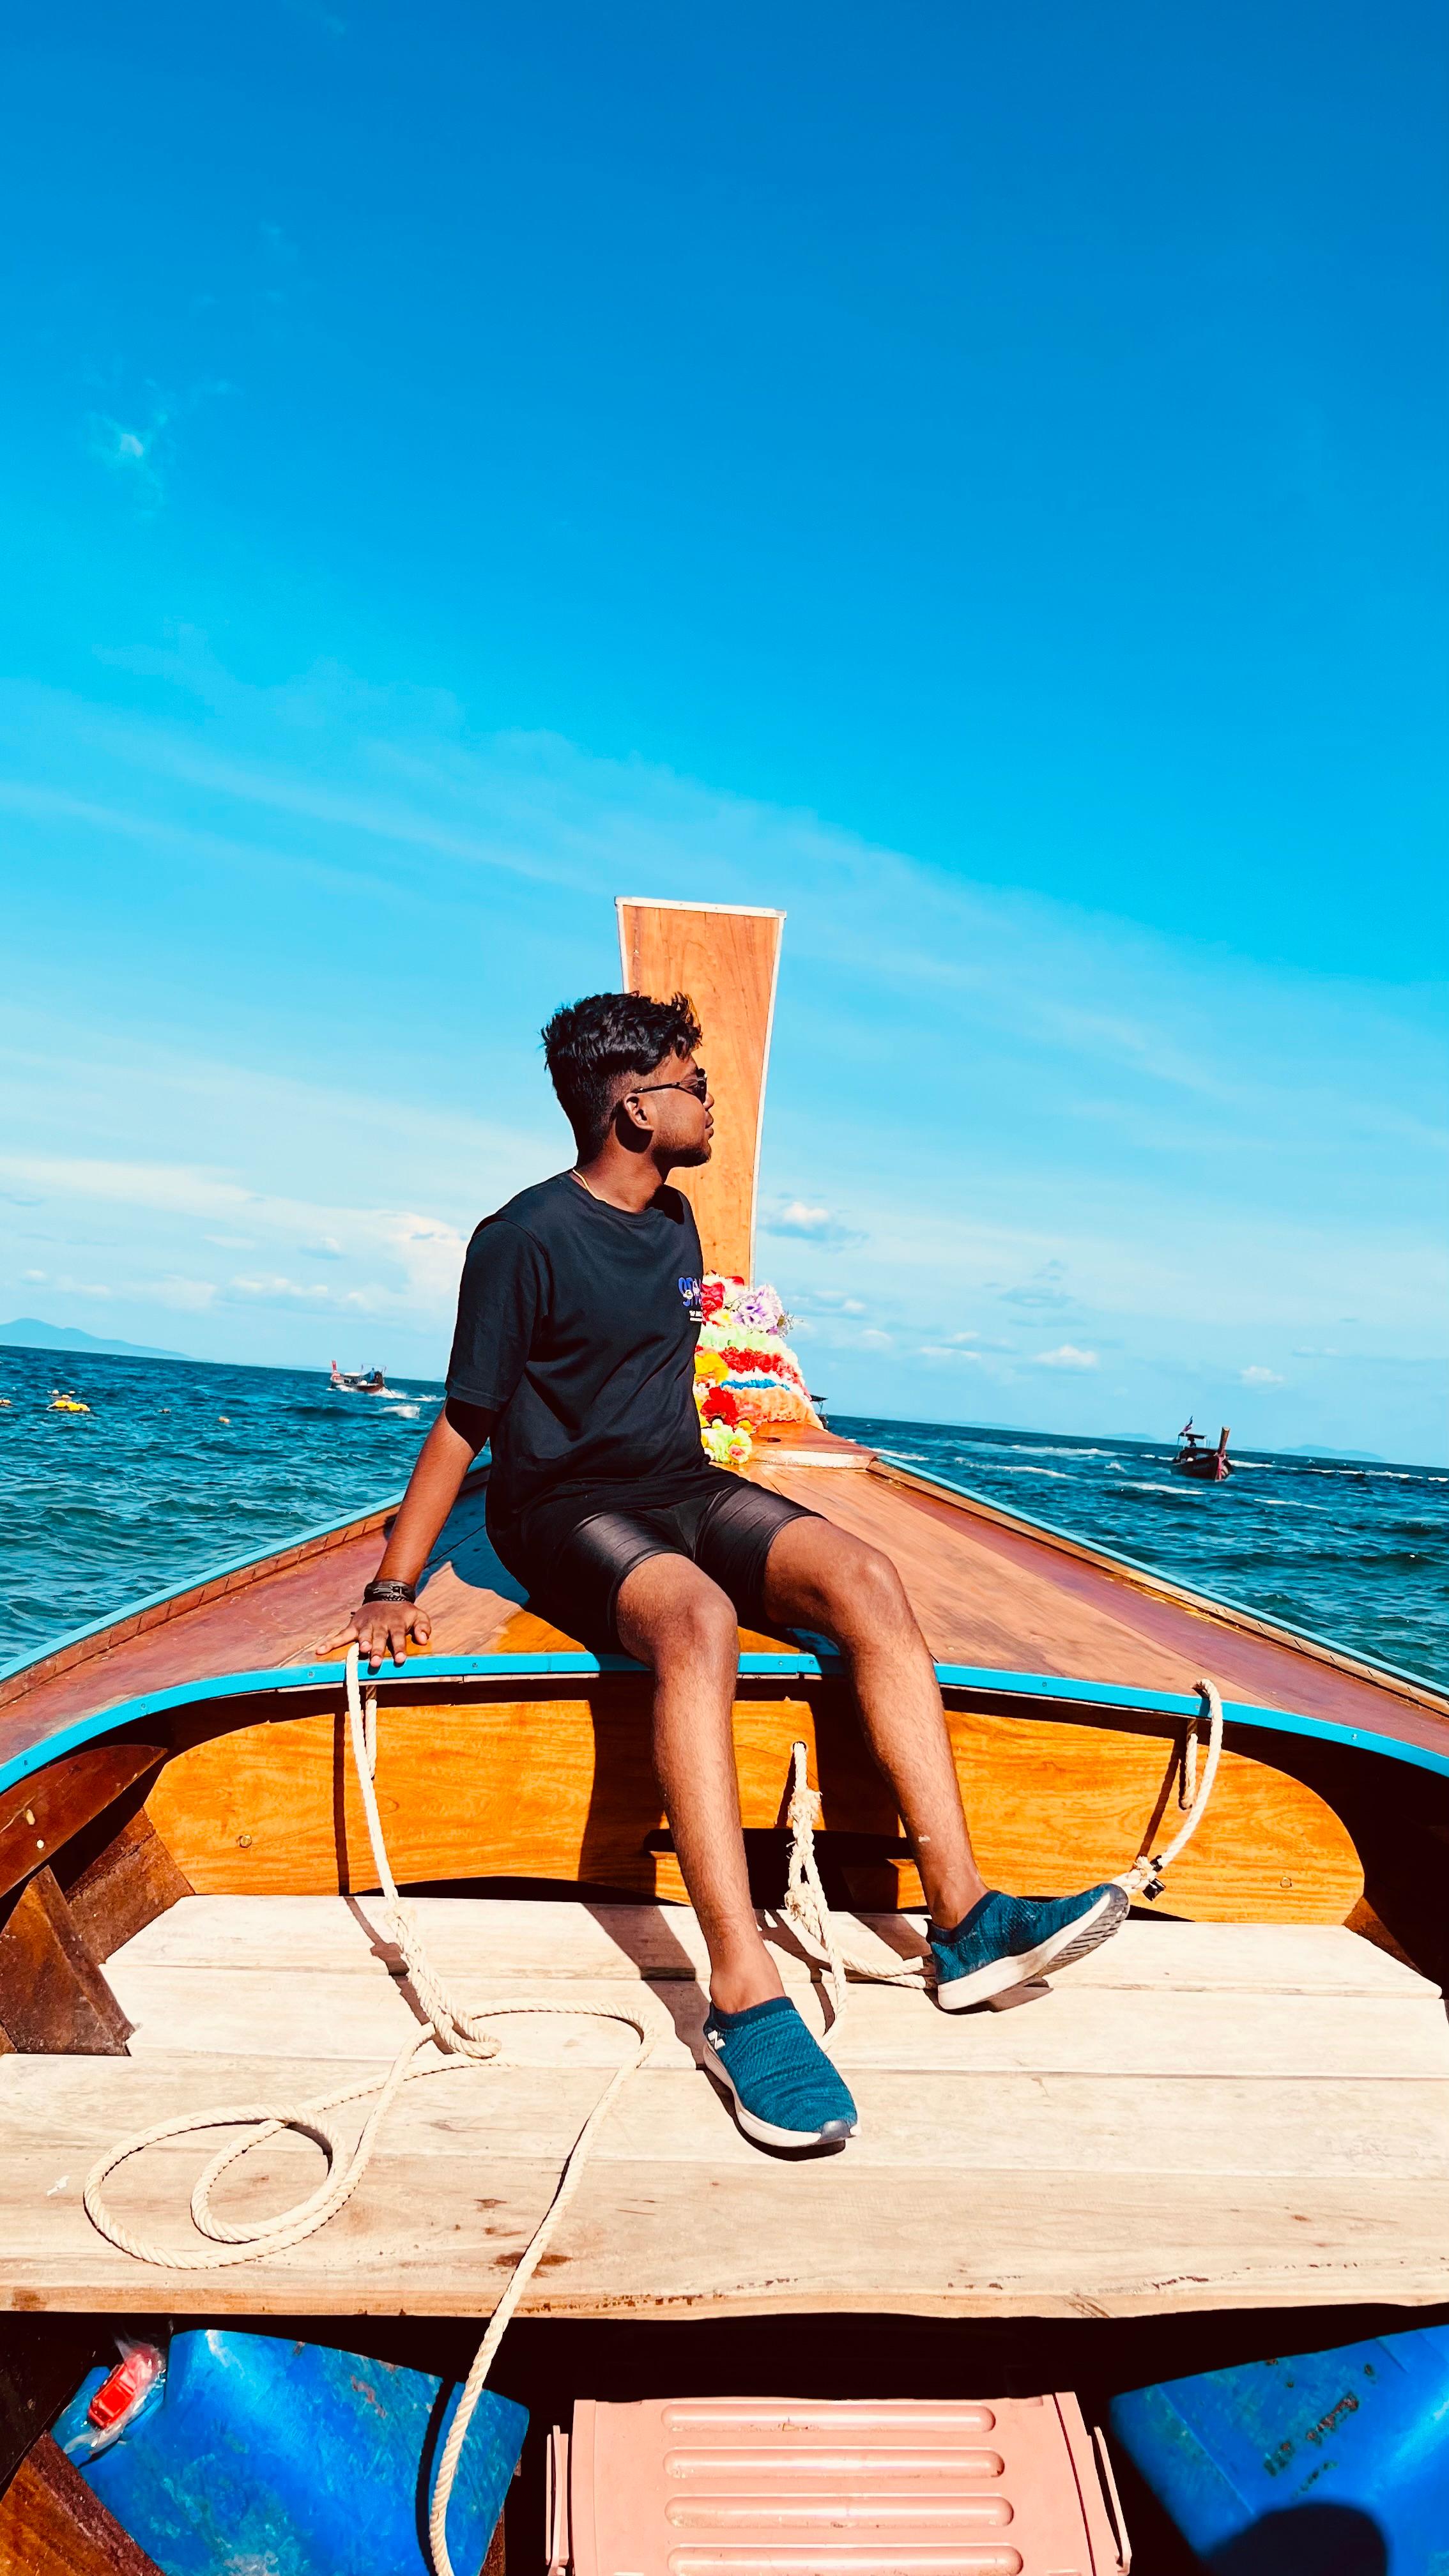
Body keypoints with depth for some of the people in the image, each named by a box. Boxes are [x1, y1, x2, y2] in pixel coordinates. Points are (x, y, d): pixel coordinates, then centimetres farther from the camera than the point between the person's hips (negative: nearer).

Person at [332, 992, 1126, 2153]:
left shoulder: (672, 1218, 12)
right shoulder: (528, 1238, -11)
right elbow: (464, 1424, -10)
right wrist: (395, 1588, -13)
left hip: (680, 1487, 7)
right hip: (566, 1509, -6)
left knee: (864, 1577, -20)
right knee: (698, 1617, -38)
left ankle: (966, 1919, -20)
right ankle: (744, 1995, -39)